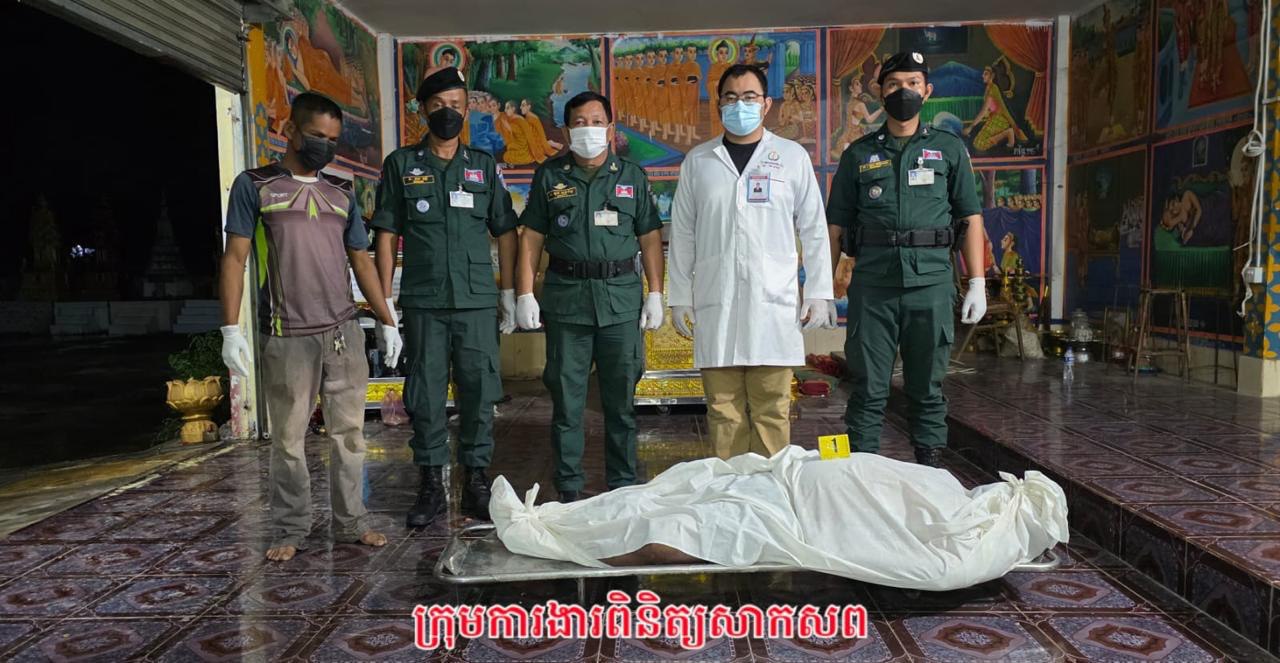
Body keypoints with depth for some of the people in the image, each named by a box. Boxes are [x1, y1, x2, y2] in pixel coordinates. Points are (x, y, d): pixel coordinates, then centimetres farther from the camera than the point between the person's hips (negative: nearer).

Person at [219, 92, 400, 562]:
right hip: (286, 338, -3)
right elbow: (234, 258, 0)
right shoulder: (254, 186, 4)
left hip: (344, 332, 3)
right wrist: (231, 328, -8)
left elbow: (361, 261, 16)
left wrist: (387, 321, 11)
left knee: (349, 432, 5)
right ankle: (290, 530, 16)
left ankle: (351, 522, 16)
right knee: (288, 438, 4)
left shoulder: (342, 193, 14)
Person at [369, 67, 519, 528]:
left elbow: (504, 232, 12)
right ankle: (431, 485, 15)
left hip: (477, 300, 1)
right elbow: (386, 235, 6)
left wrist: (509, 293, 7)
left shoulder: (483, 165, 11)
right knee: (425, 394, 3)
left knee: (479, 392, 3)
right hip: (423, 302, -1)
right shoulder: (401, 164, 8)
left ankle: (476, 482, 15)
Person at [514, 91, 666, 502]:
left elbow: (649, 238, 9)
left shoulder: (632, 176, 10)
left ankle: (623, 485, 19)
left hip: (621, 298, 1)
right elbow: (531, 238, 6)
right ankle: (568, 488, 15)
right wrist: (525, 294, -2)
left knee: (621, 398, 6)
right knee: (566, 396, 4)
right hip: (565, 298, 0)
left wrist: (656, 294, 2)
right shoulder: (549, 176, 8)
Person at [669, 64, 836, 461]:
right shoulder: (698, 161, 11)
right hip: (714, 305, 1)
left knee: (772, 411, 0)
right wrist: (680, 298, 7)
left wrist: (819, 293, 2)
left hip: (774, 305, -1)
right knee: (723, 411, 3)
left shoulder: (792, 157, 8)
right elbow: (682, 235, 11)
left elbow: (814, 230, 8)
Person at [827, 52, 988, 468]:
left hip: (931, 282, 1)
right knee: (868, 389, 1)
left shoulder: (949, 149, 13)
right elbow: (836, 226, 9)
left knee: (927, 388, 8)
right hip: (871, 285, 0)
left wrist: (977, 283, 1)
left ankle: (930, 470, 18)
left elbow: (972, 219, 10)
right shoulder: (859, 154, 12)